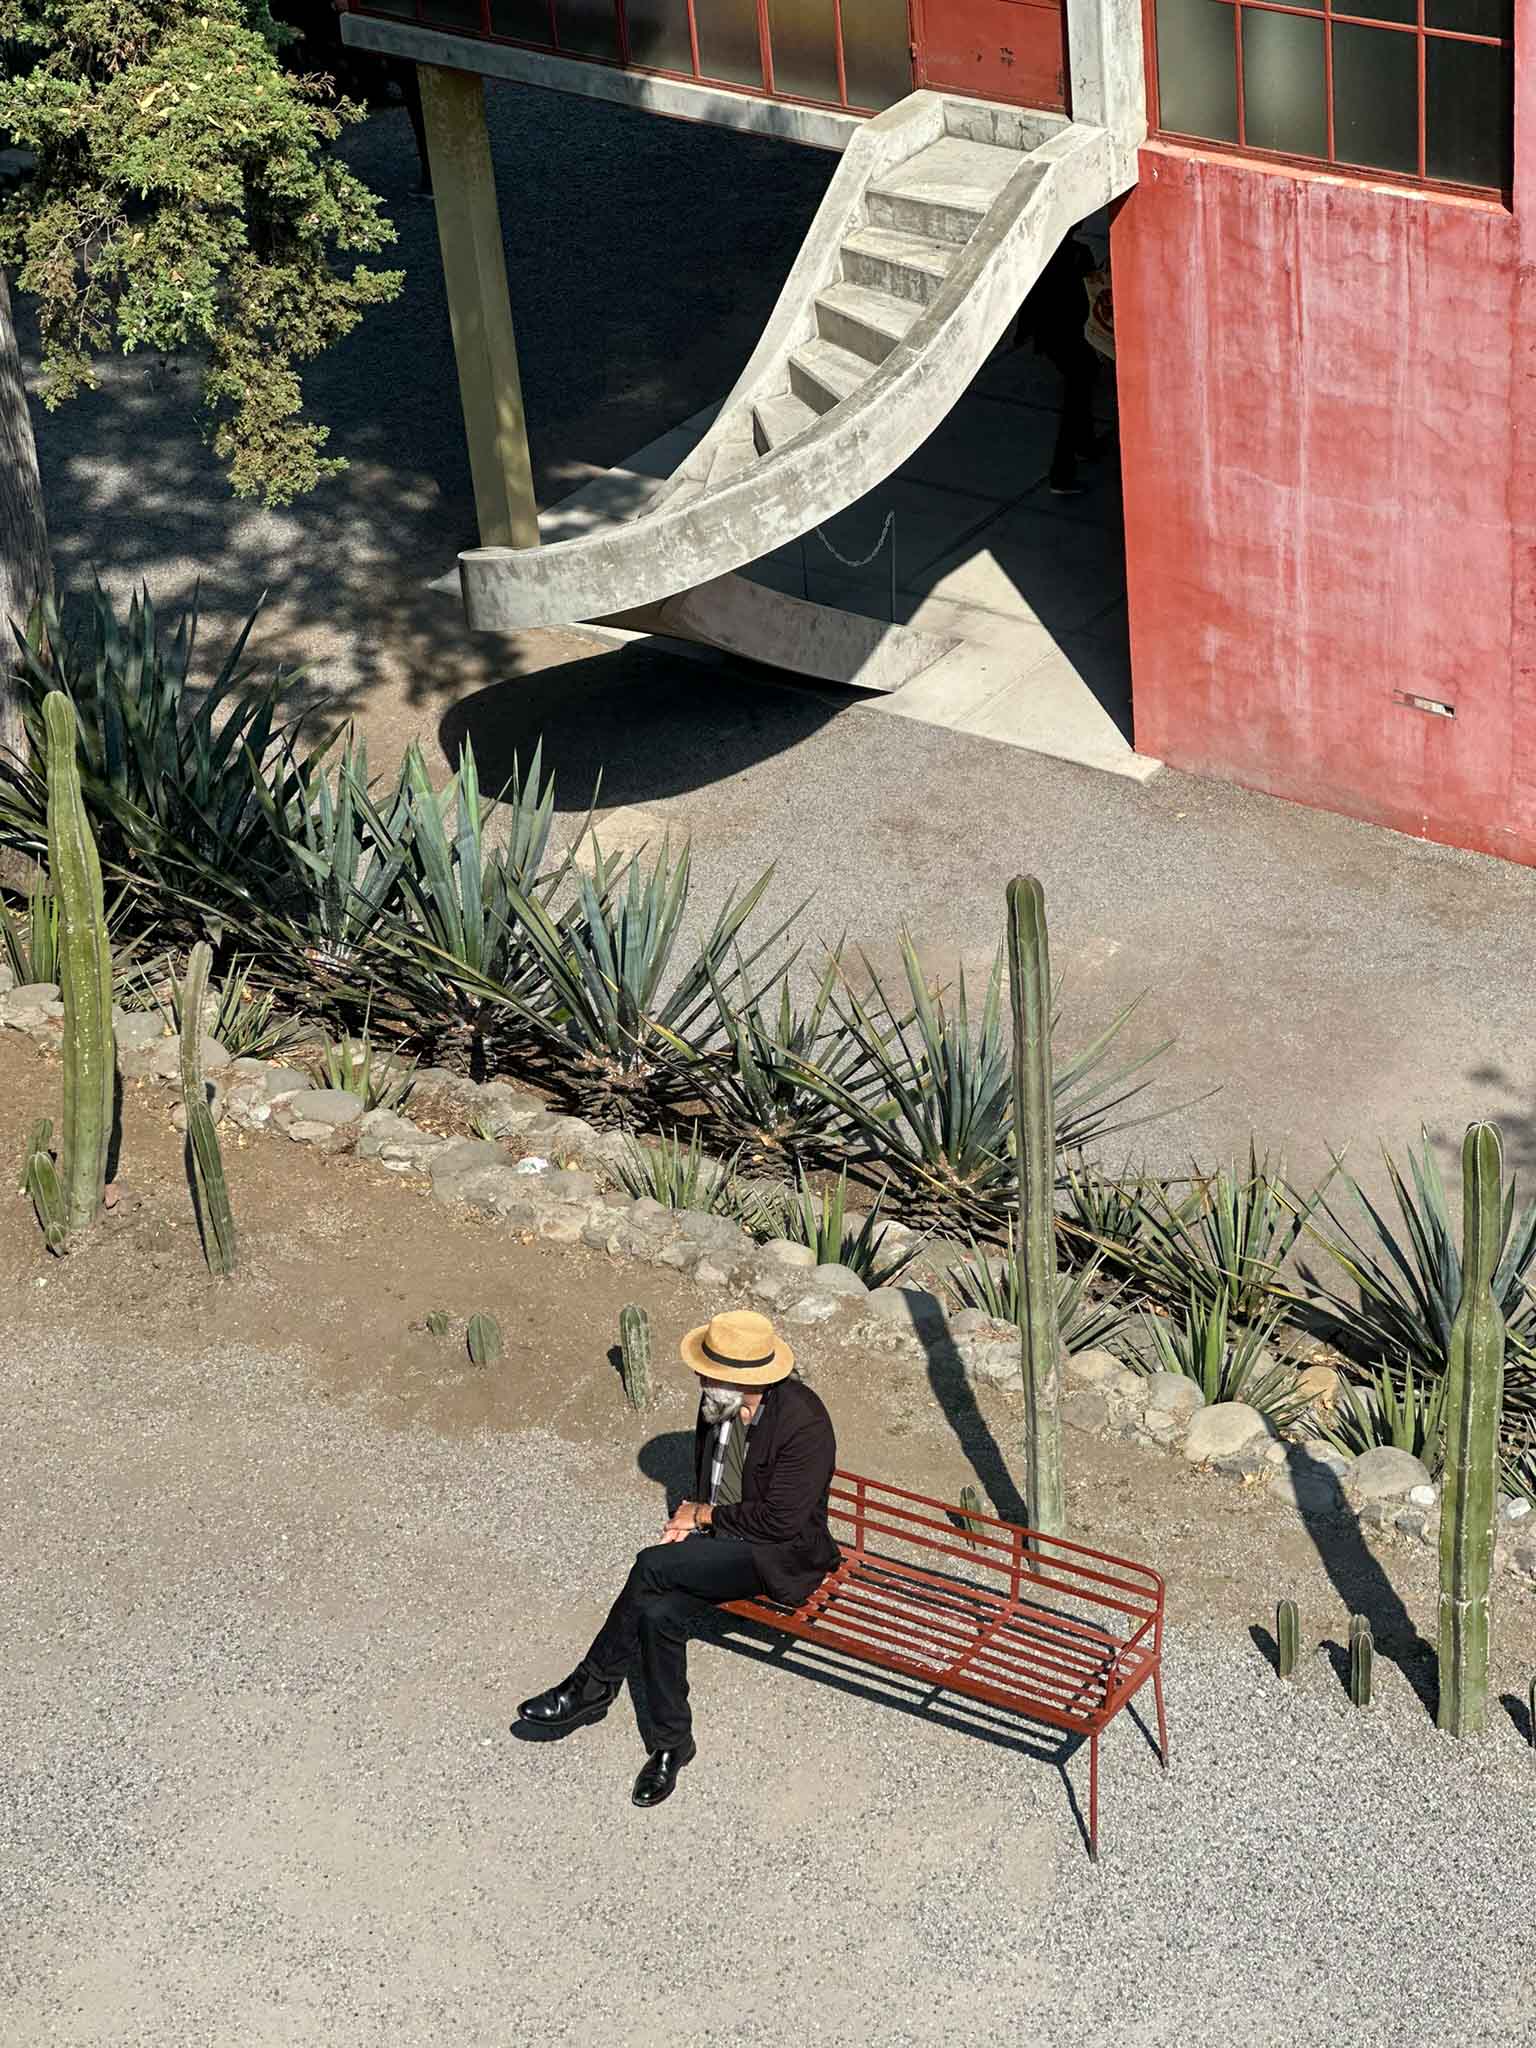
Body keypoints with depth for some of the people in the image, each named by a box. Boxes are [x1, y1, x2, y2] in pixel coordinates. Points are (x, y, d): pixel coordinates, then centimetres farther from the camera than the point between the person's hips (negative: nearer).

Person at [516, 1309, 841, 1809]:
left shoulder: (804, 1424, -23)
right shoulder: (717, 1402, 0)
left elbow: (779, 1520, -22)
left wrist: (704, 1516, -12)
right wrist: (691, 1520, -1)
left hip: (782, 1555, -7)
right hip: (721, 1542, 7)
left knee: (654, 1564, -27)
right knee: (659, 1613, -23)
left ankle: (592, 1689, -13)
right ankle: (671, 1744, -9)